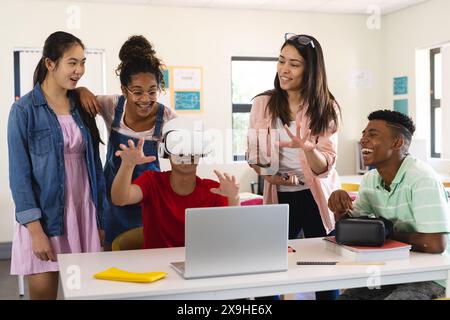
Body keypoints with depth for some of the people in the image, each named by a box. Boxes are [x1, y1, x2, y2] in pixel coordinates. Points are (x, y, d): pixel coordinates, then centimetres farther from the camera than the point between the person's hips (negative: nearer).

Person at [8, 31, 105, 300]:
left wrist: (101, 220, 7)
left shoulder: (81, 106, 8)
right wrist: (36, 231, -15)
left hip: (84, 214, 4)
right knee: (44, 292, 3)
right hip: (44, 216, -4)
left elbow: (94, 164, 10)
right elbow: (19, 175, -9)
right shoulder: (25, 110, -7)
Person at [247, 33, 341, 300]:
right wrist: (268, 174, -18)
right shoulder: (263, 104, -1)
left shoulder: (327, 108, -4)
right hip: (280, 197, 1)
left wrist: (308, 149, -33)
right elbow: (254, 154, 3)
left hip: (317, 197, 0)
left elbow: (324, 166, -11)